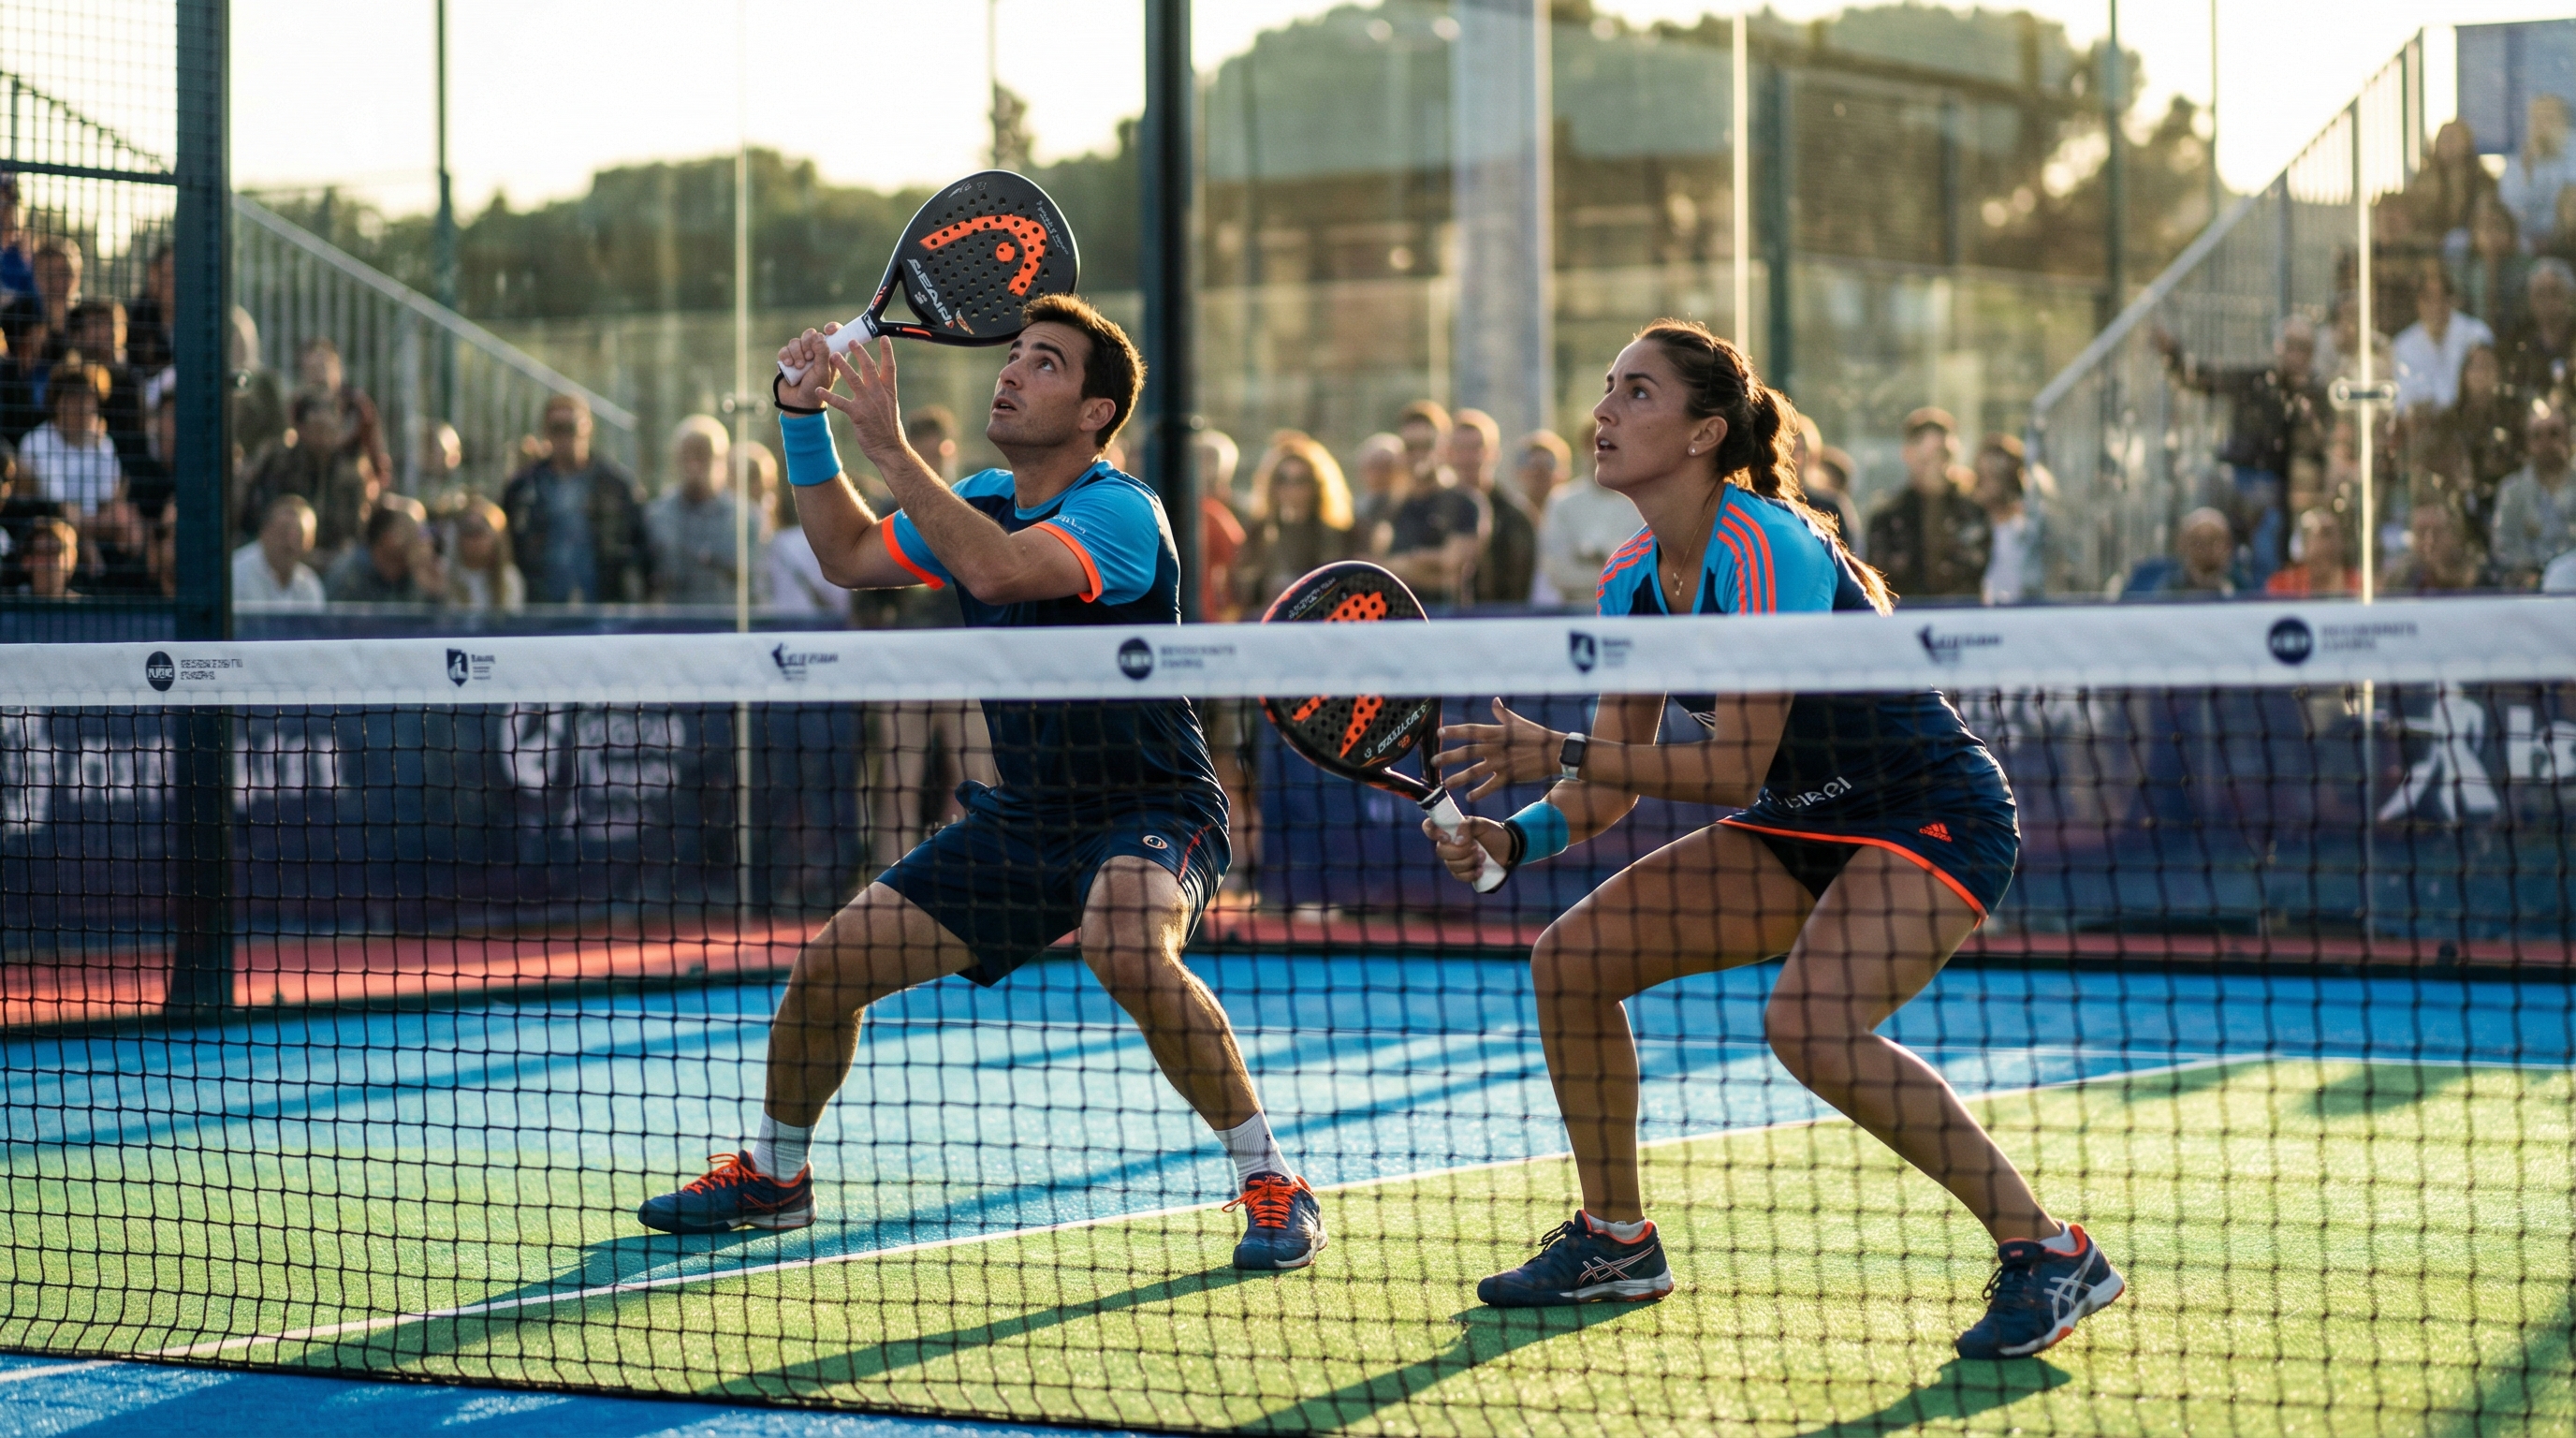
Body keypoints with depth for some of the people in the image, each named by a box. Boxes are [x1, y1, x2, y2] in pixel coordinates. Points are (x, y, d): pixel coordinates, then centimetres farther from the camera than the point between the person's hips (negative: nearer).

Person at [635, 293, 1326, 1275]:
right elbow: (850, 555, 21)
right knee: (831, 964, 3)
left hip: (1148, 809, -8)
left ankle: (1272, 1184, -25)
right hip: (1022, 817, 8)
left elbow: (995, 569, -38)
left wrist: (890, 448, -32)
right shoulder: (983, 499, 7)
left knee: (1126, 949, -39)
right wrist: (805, 420, 10)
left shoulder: (1117, 512, -20)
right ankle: (772, 1174, 29)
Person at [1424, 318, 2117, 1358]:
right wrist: (1514, 838, -15)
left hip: (1933, 814, -9)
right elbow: (1615, 781, 3)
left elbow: (1732, 769, -28)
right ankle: (1616, 1240, 18)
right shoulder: (1632, 581, 1)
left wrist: (1554, 754, -28)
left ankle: (2048, 1252, -20)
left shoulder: (1766, 550, -25)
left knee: (1811, 1022, -32)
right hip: (1804, 826, 9)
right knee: (1572, 958, 1)